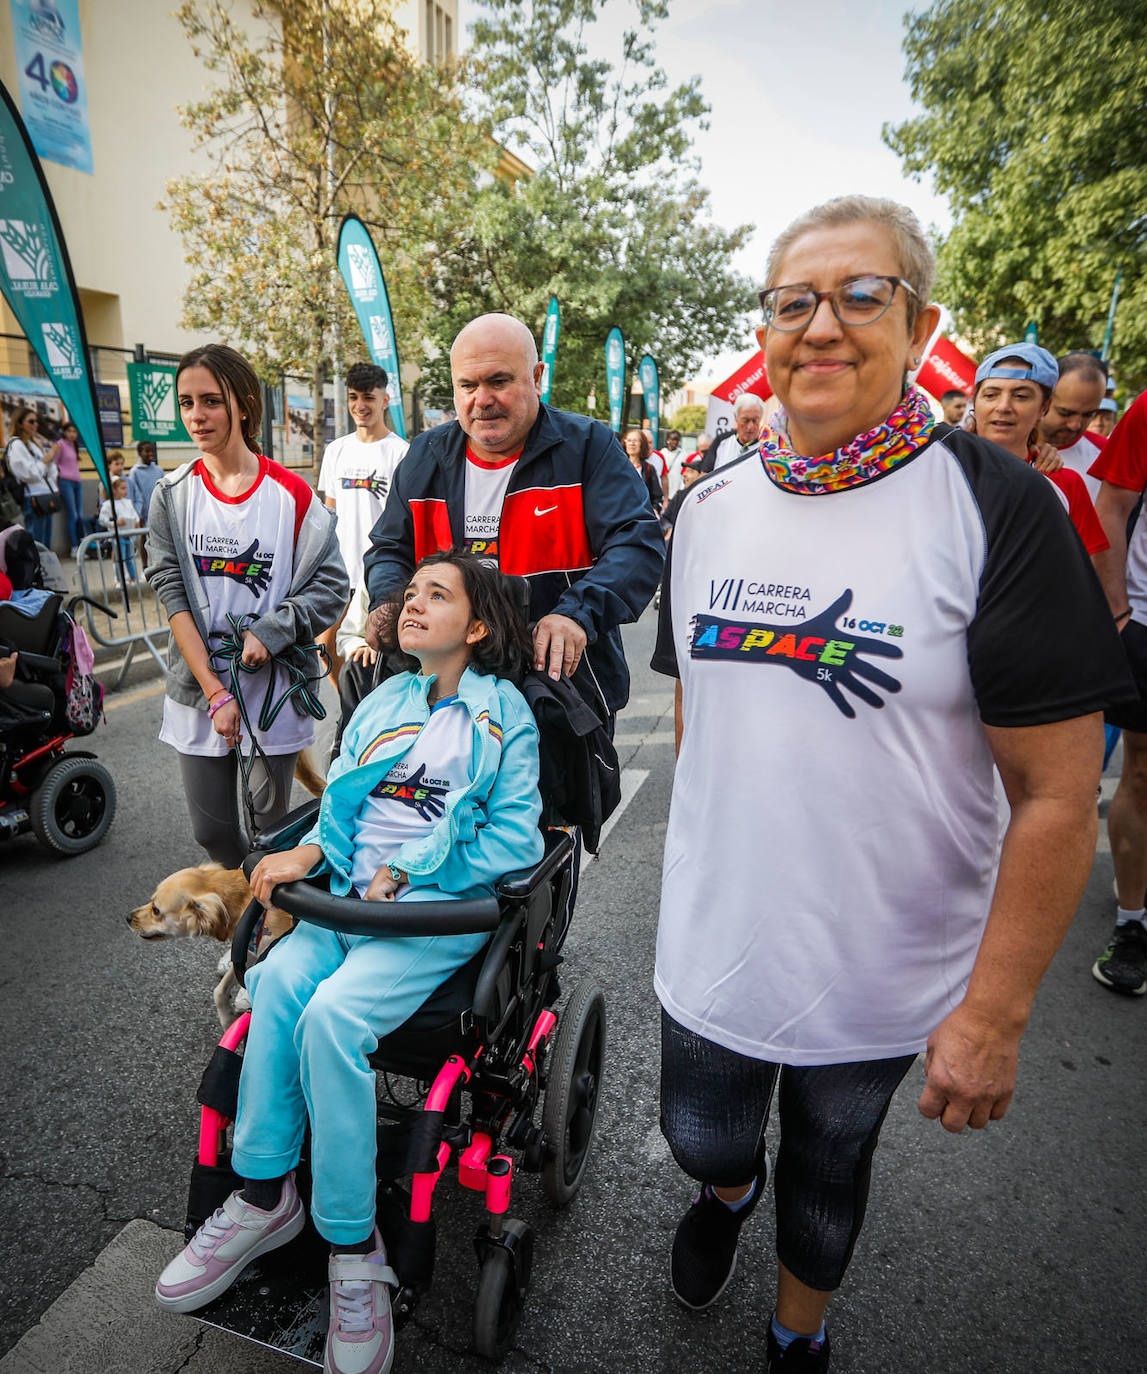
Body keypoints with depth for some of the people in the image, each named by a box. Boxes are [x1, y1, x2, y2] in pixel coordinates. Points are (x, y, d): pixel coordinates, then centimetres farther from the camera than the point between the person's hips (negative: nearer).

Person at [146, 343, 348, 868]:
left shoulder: (291, 495, -4)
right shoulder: (172, 495, 3)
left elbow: (331, 584, -4)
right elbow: (171, 593, -3)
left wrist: (268, 633, -18)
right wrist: (215, 692, -12)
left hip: (275, 689, -2)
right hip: (197, 691, 3)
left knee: (271, 825, 8)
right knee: (211, 830, 11)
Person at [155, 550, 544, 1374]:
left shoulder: (503, 712, 1)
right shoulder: (382, 702, 18)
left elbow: (515, 838, -6)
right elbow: (342, 802, 18)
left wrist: (406, 874, -11)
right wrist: (311, 851, -4)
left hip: (445, 906, -5)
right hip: (353, 891, 5)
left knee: (332, 1014, -25)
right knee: (279, 976, -23)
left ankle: (353, 1249, -10)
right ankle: (266, 1197, -7)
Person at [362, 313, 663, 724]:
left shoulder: (588, 446, -5)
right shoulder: (424, 458, 7)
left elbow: (637, 541, -15)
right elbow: (389, 549, 16)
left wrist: (577, 612, -32)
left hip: (568, 679, -3)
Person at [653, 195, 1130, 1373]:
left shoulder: (997, 509, -16)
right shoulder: (708, 508, -1)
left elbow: (1057, 794, -15)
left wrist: (995, 1012, -14)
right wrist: (698, 862, 11)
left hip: (880, 974, -3)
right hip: (710, 947, 3)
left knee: (829, 1166, 23)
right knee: (703, 1139, 23)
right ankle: (726, 1192, 61)